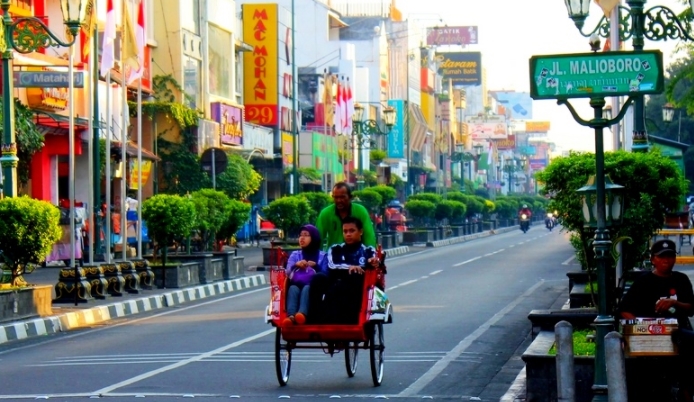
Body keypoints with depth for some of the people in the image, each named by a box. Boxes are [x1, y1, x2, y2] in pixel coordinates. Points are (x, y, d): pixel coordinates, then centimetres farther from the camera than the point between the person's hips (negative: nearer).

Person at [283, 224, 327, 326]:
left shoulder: (322, 256, 14)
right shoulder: (295, 255, 21)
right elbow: (288, 272, 4)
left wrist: (316, 267, -15)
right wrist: (296, 265, -17)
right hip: (296, 285, 2)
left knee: (306, 288, -37)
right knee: (293, 289, -34)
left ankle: (302, 314, -66)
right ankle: (291, 316, -60)